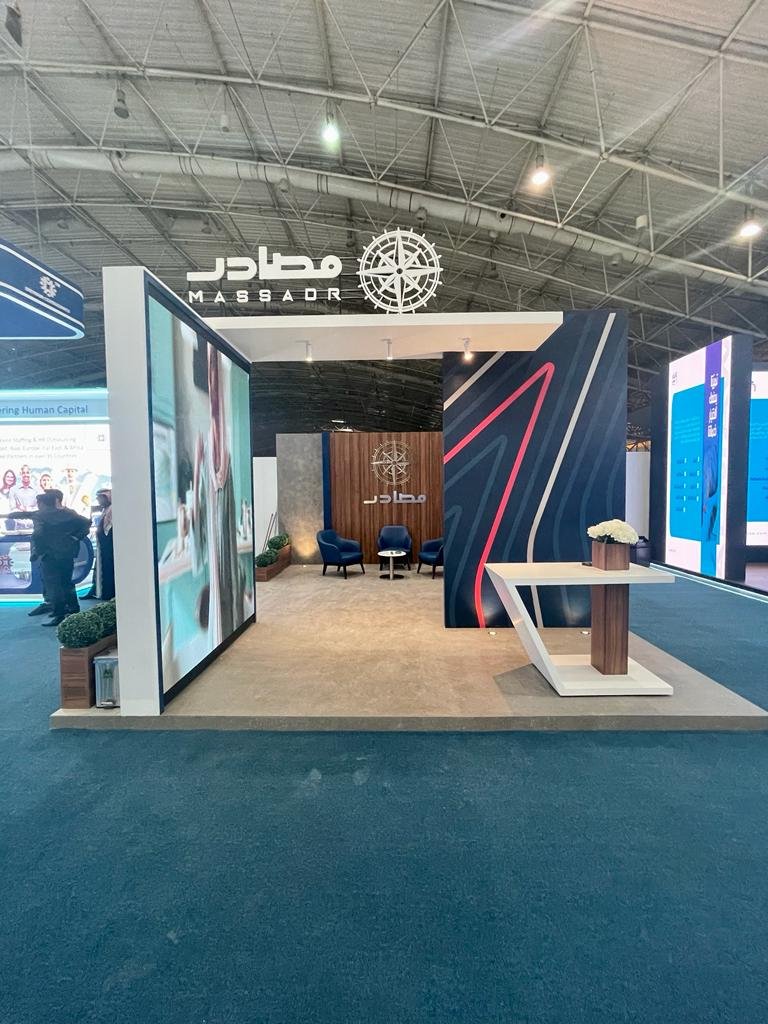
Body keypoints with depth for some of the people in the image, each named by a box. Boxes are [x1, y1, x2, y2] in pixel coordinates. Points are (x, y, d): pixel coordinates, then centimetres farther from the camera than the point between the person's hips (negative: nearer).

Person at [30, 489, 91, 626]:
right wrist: (78, 536, 7)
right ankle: (73, 609, 23)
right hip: (68, 553, 6)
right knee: (67, 583, 18)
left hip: (50, 555, -6)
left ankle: (59, 615, -1)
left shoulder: (40, 515, -6)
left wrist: (35, 553, -9)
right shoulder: (67, 513, 9)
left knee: (53, 585, -1)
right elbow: (86, 522, 3)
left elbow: (37, 534, -19)